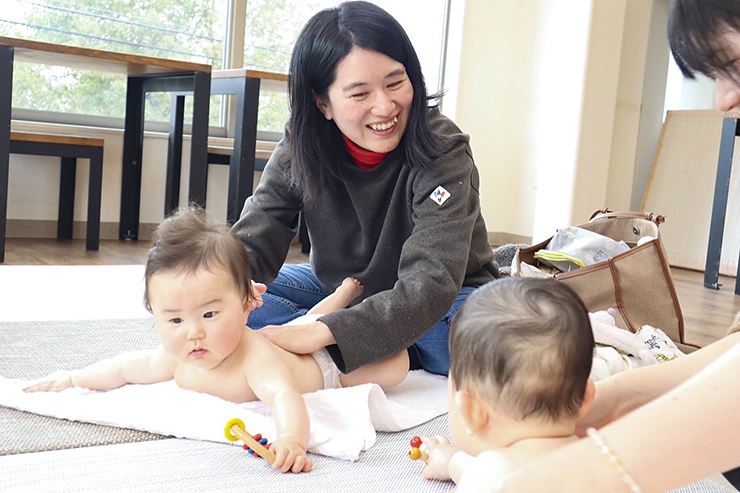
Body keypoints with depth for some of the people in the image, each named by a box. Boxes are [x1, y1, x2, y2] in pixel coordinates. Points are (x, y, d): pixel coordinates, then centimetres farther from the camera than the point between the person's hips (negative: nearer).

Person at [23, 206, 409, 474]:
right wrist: (71, 379, -8)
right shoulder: (176, 360, -30)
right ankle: (344, 292, 53)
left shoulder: (254, 356, -52)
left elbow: (284, 395, -70)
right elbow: (127, 367, -9)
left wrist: (291, 439, -89)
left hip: (319, 367, -6)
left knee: (395, 367, 1)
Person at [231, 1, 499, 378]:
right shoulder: (300, 150, -14)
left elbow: (432, 284, -37)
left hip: (441, 303, -4)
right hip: (341, 291, 5)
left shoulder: (442, 153, -26)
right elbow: (251, 245, -18)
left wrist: (320, 333, -50)